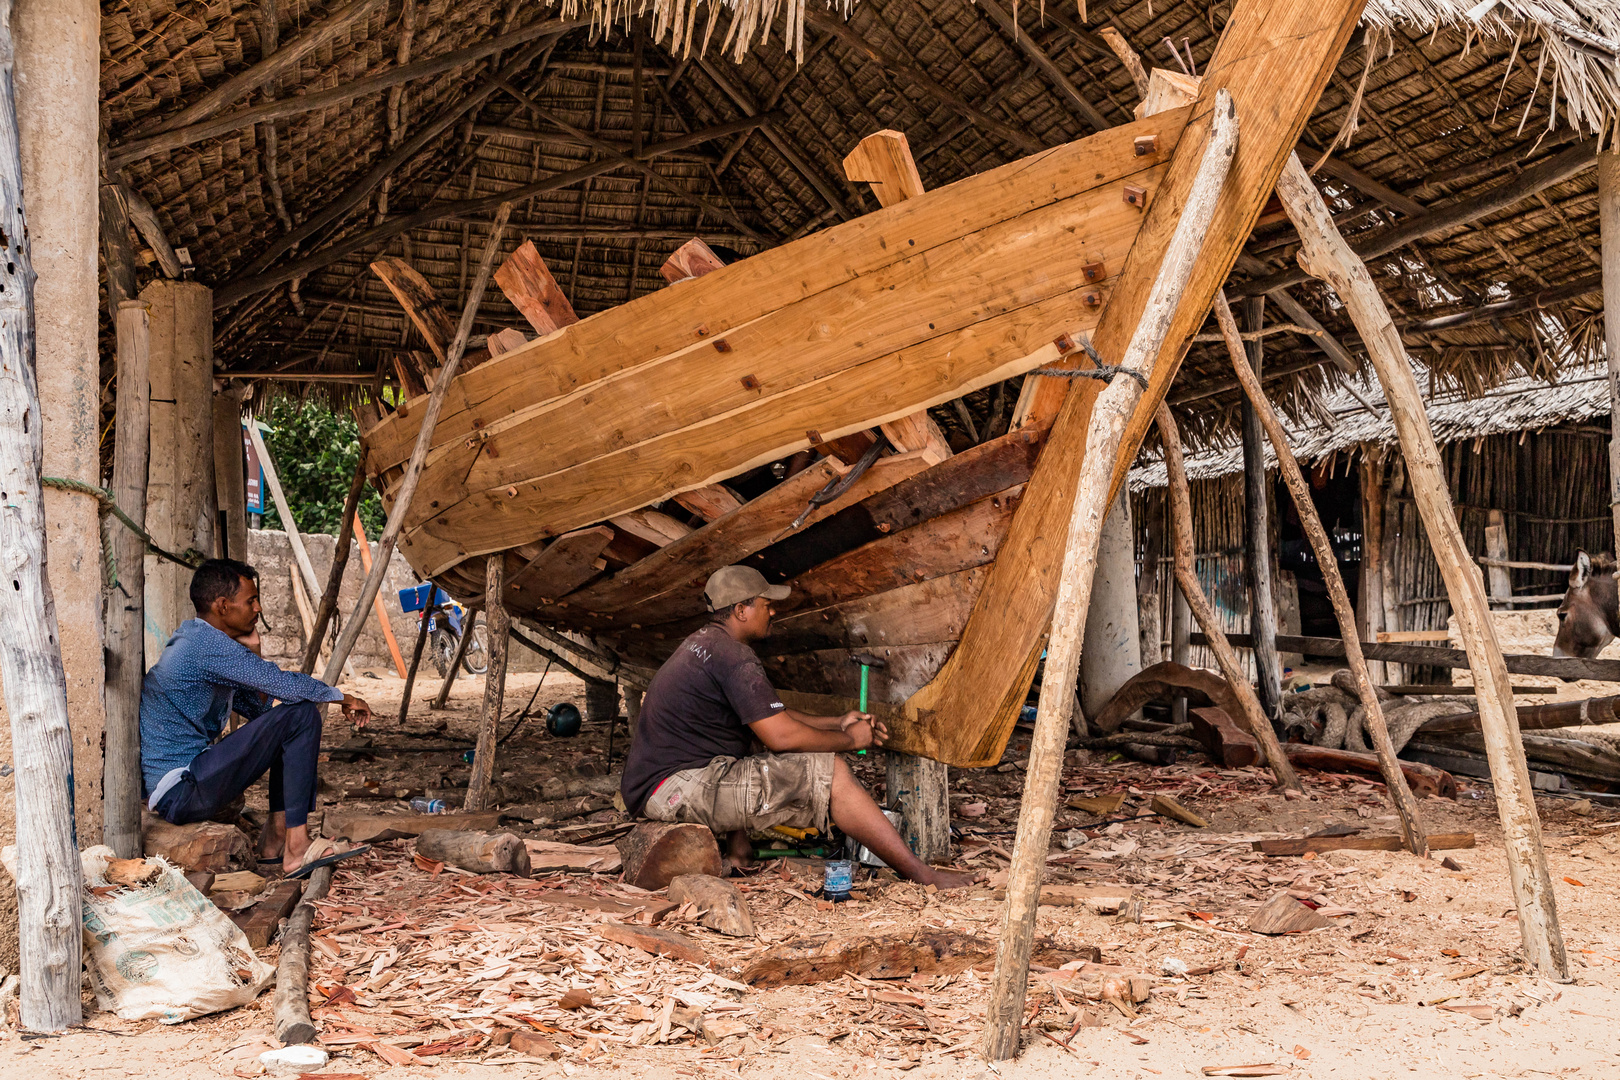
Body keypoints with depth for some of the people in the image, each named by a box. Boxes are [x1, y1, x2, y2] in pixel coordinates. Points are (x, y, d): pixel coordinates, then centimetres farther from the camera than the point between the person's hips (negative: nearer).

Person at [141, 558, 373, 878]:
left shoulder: (197, 639, 16)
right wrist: (343, 697, -5)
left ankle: (276, 838, 8)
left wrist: (253, 651, 6)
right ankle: (296, 849, -15)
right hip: (179, 794, -11)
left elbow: (258, 708, 19)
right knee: (300, 715, -17)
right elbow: (287, 685, -21)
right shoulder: (207, 642, -17)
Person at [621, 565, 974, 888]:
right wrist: (850, 740, 0)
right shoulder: (732, 657, -14)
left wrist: (837, 722, 21)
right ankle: (922, 875, -6)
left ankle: (736, 853, 19)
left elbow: (770, 716, 26)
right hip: (680, 789, -10)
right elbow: (782, 736, -17)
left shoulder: (703, 644, 19)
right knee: (829, 772, -10)